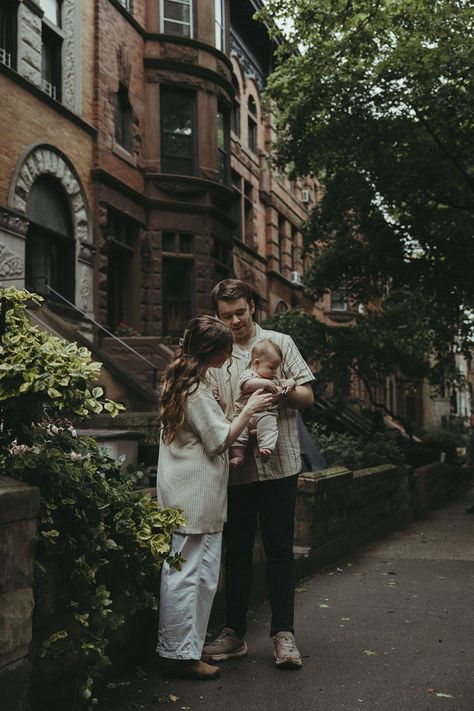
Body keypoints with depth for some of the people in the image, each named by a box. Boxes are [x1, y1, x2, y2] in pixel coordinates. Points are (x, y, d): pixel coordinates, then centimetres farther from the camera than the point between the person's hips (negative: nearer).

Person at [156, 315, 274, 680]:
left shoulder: (180, 381, 15)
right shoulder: (196, 388, -16)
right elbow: (220, 439, -12)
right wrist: (249, 409, -3)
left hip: (183, 494, 10)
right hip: (197, 496, -10)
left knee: (182, 571, 14)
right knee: (190, 574, -3)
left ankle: (177, 650, 23)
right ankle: (182, 654, 5)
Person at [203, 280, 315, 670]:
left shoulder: (280, 342, 5)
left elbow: (307, 397, 4)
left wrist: (284, 391, -18)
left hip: (279, 462, -1)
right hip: (235, 466, 2)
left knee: (280, 549, 2)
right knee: (237, 550, 10)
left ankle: (284, 633, 10)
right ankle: (234, 633, 20)